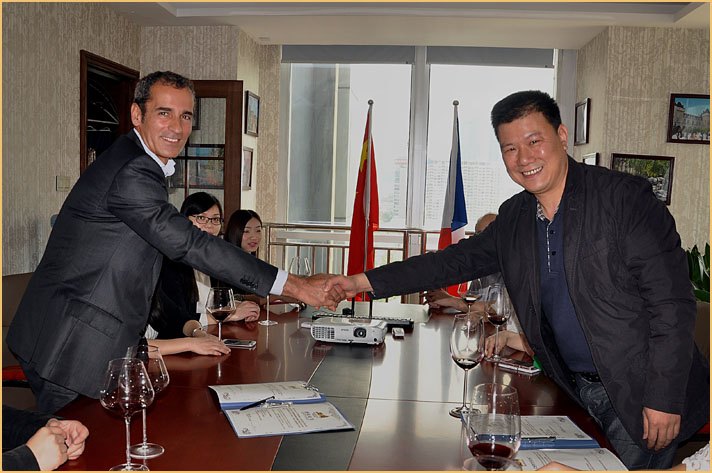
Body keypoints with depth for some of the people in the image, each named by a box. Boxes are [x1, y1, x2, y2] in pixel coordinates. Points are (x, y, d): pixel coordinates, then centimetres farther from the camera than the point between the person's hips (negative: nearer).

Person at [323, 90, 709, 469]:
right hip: (579, 390, 5)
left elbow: (672, 303, -16)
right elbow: (459, 260, 11)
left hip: (639, 393, -5)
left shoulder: (626, 197, -15)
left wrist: (663, 401, -19)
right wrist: (364, 281, 7)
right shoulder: (512, 218, 3)